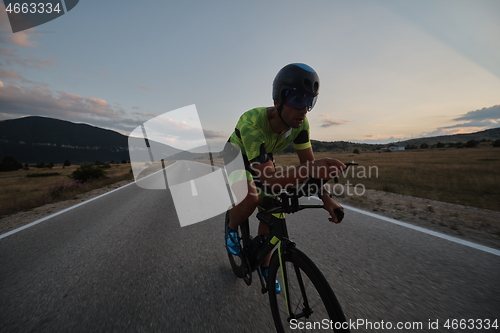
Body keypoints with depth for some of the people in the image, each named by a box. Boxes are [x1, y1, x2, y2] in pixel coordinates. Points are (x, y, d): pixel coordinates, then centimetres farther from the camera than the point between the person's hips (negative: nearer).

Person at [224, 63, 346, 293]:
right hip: (236, 156, -4)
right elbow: (270, 180, -47)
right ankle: (231, 230, 5)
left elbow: (308, 160, -17)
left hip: (263, 158, 5)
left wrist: (325, 196, -29)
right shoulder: (252, 123, -41)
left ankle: (265, 265, 21)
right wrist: (310, 170, -63)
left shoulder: (300, 123, -23)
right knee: (251, 198, -33)